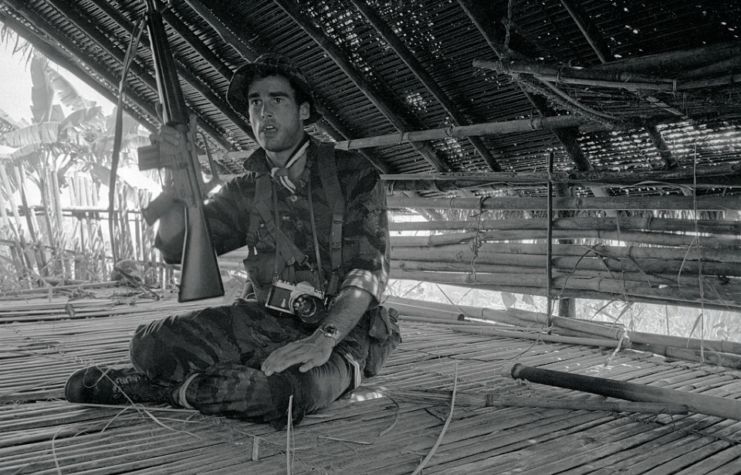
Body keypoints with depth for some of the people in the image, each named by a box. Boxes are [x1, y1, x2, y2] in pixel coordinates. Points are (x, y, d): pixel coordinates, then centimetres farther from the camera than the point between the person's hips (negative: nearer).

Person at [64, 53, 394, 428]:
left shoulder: (352, 175, -3)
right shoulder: (246, 190, 11)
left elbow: (368, 270, -13)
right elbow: (175, 249, 6)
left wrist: (324, 338, -28)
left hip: (339, 331, -3)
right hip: (264, 321, 4)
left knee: (280, 393, -36)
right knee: (150, 344, -17)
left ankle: (152, 388, -13)